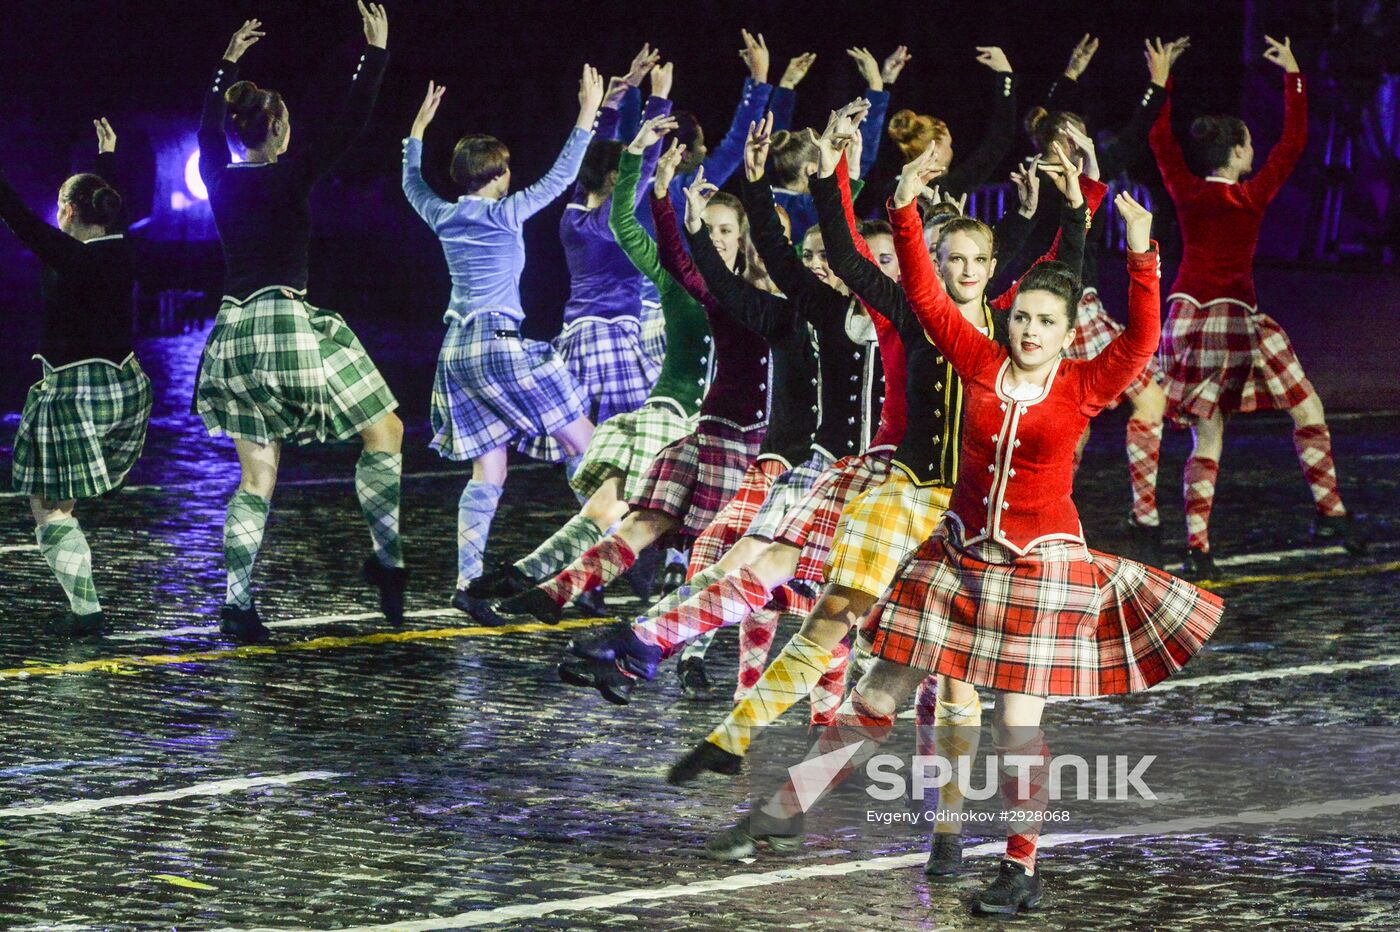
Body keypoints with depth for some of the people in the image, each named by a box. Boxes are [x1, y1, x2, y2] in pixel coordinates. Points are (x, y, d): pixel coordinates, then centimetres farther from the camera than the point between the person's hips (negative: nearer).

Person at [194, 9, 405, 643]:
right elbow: (350, 126, -6)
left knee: (257, 477, 8)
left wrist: (228, 64, 39)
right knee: (385, 432, 7)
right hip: (287, 323, -6)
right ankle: (389, 562, 2)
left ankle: (237, 604, -1)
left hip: (233, 335, 6)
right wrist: (375, 53, 1)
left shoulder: (219, 179, 8)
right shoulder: (290, 176, -7)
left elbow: (209, 125, 28)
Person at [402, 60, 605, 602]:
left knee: (487, 474, 5)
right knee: (584, 444, 1)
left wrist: (419, 127, 40)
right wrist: (588, 114, -1)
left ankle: (466, 578, -7)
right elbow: (561, 177, -5)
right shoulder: (505, 214, -6)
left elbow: (411, 185, 31)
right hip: (501, 344, -7)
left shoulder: (443, 217, 10)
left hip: (456, 350, 7)